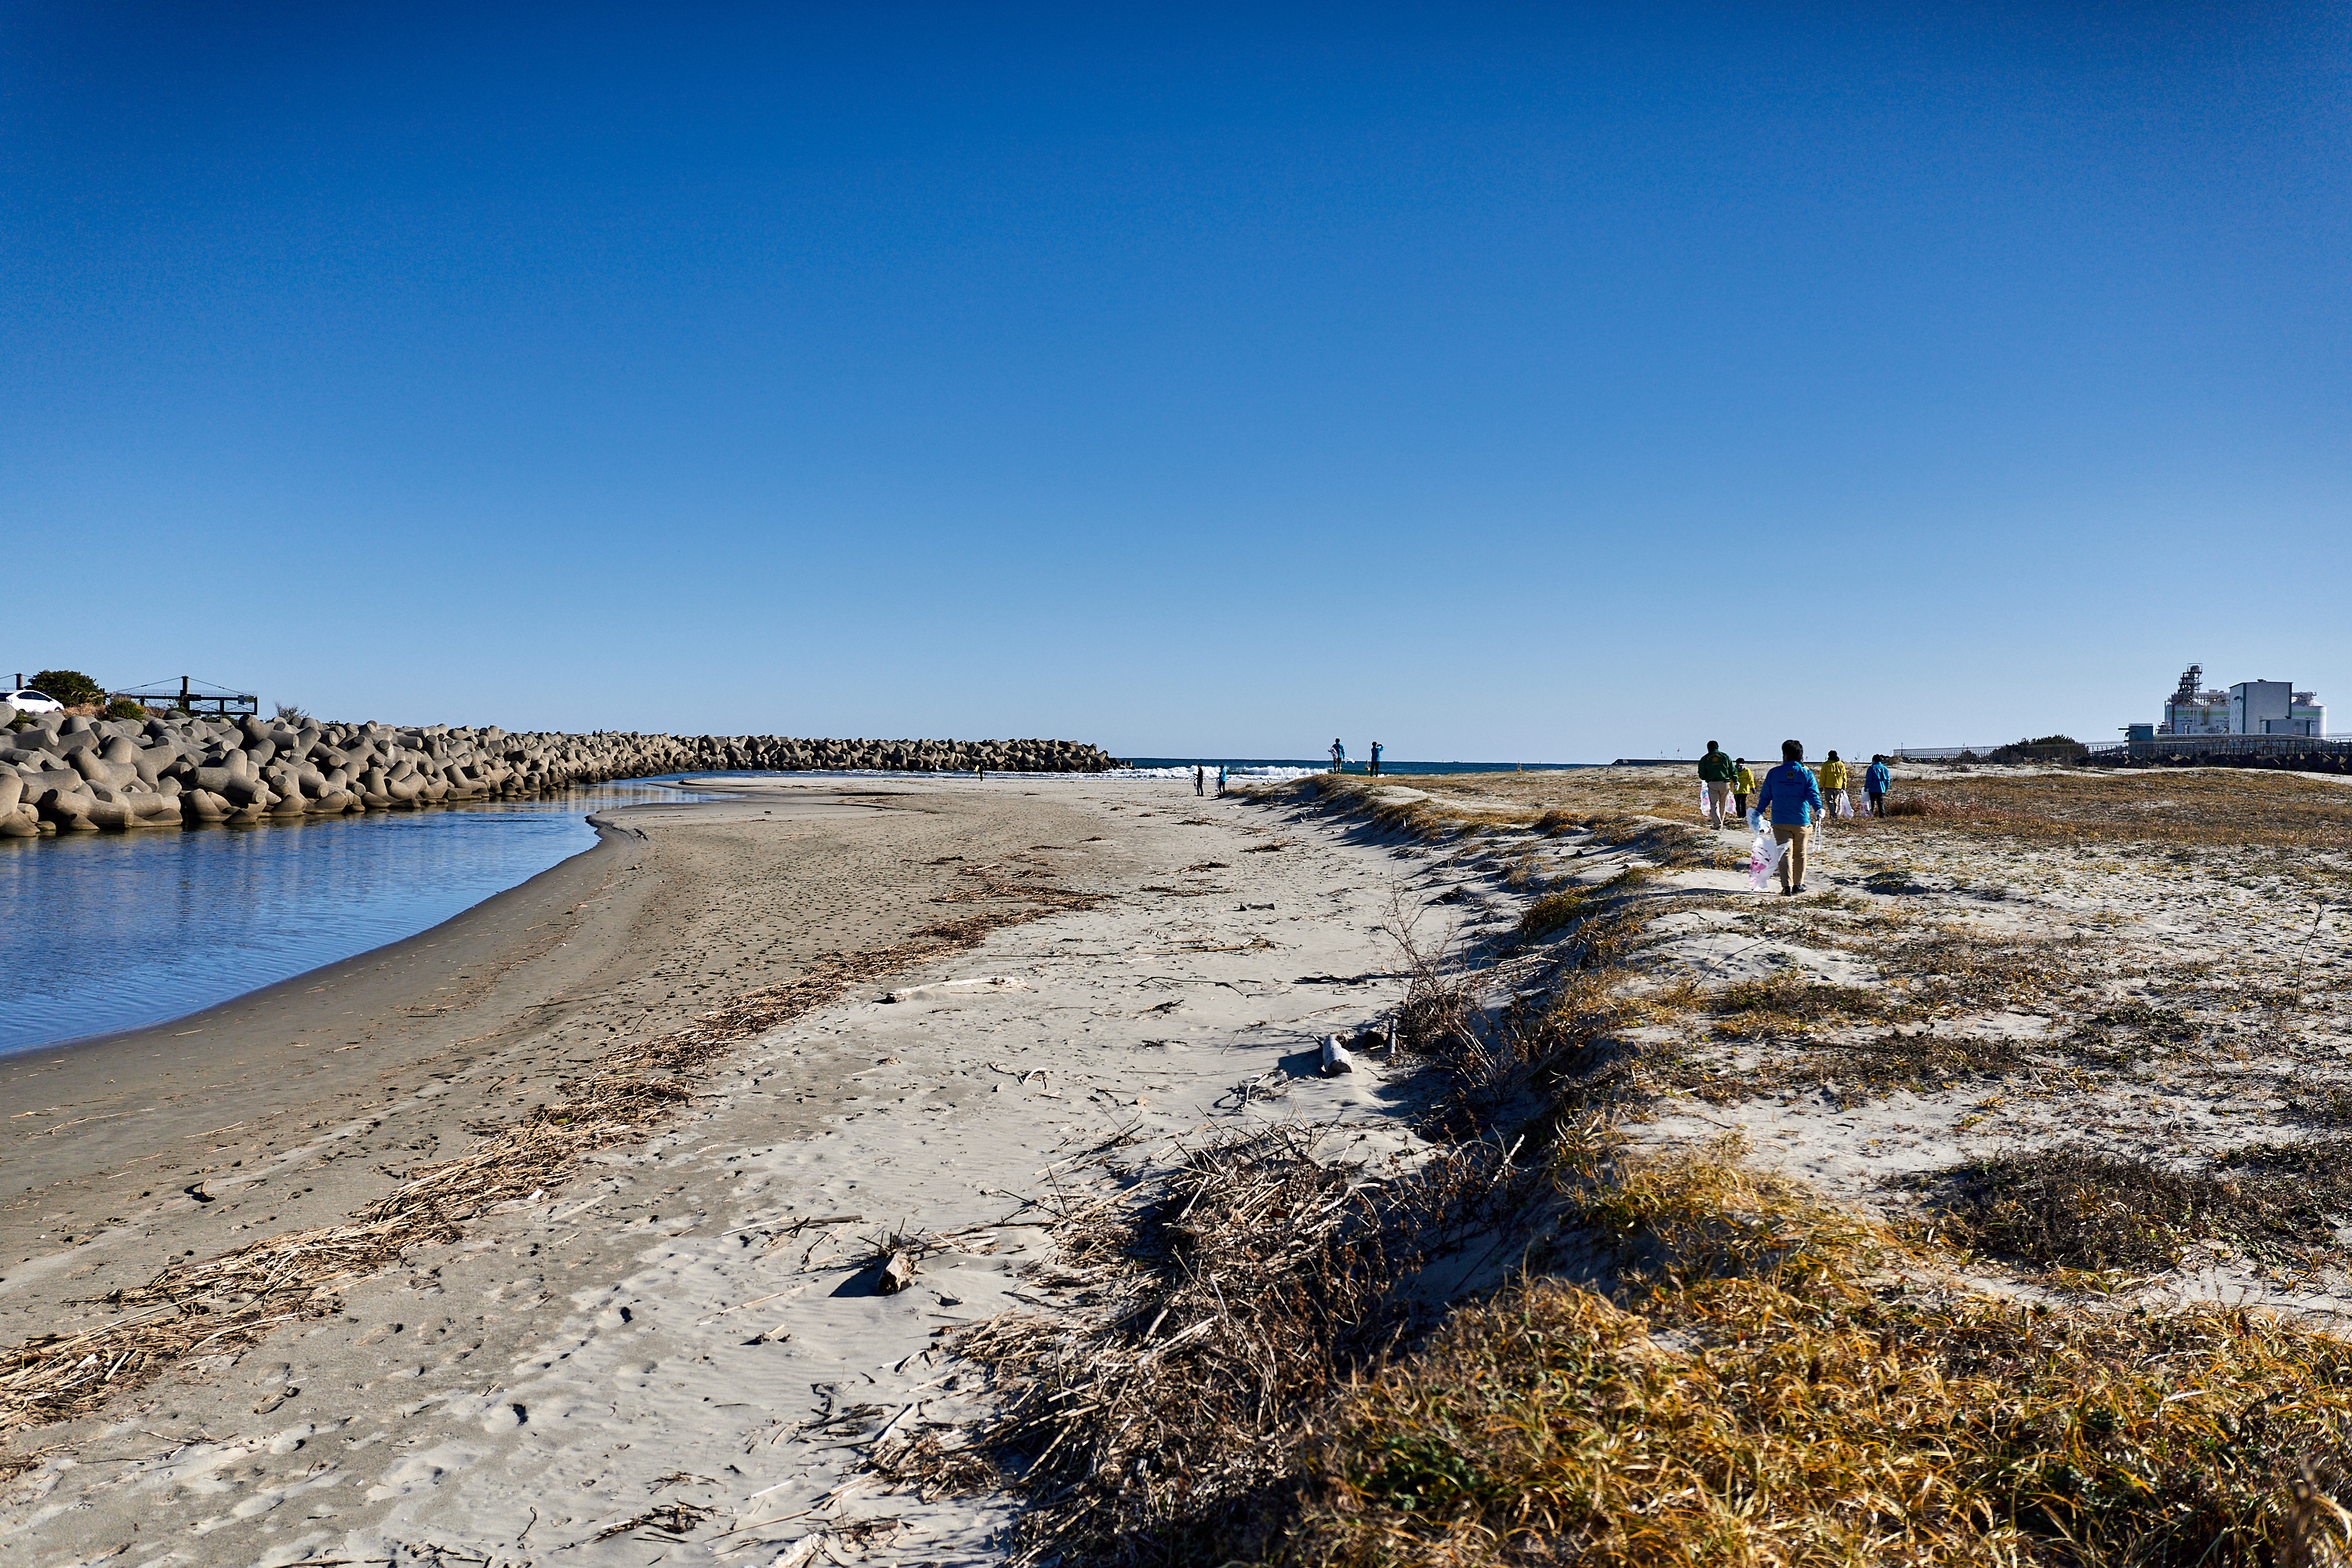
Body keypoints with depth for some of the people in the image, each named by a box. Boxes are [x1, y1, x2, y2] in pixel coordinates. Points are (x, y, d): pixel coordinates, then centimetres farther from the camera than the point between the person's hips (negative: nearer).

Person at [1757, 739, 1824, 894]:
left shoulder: (1774, 773, 1)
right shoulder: (1806, 773, 0)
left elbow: (1765, 796, 8)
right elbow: (1813, 793, -13)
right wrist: (1818, 809, -19)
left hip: (1780, 821, 0)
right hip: (1801, 820, 0)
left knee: (1785, 852, -2)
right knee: (1800, 853, 15)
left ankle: (1787, 884, -16)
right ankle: (1798, 884, 22)